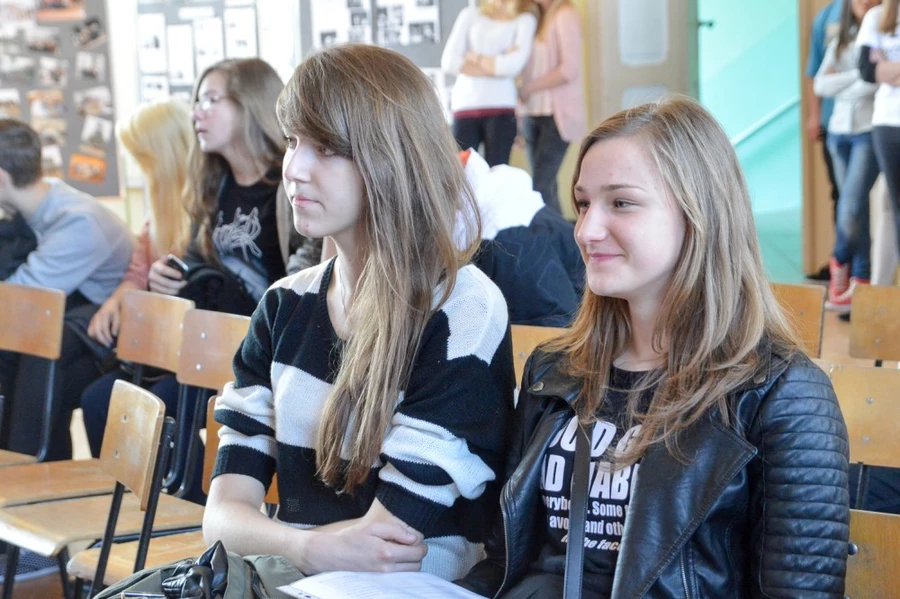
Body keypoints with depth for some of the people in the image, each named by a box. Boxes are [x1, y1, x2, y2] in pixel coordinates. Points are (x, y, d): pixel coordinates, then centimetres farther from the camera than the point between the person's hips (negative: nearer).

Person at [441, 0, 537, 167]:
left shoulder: (525, 20, 8)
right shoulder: (470, 15, 14)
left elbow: (513, 65, -8)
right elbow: (449, 63, 2)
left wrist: (475, 57, 3)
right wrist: (496, 66, -3)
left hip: (501, 109, -1)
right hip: (465, 107, 2)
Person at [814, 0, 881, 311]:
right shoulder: (840, 42, 13)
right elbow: (820, 85, 2)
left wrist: (839, 83, -3)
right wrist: (858, 75, -8)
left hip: (870, 132, -5)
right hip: (840, 131, 5)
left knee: (851, 207, -14)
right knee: (857, 208, 7)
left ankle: (841, 261, 9)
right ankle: (860, 279, 12)